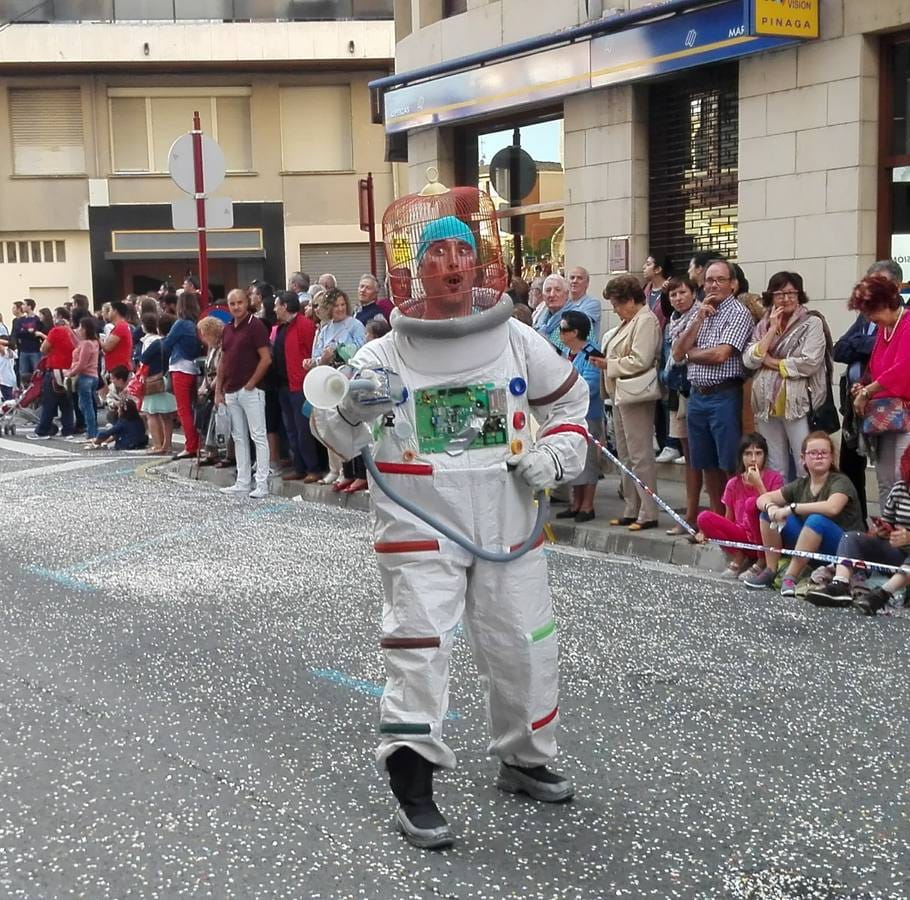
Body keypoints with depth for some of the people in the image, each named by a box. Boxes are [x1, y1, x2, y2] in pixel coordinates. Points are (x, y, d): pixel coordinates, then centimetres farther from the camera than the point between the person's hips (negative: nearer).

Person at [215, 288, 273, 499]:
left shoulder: (255, 325, -7)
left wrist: (251, 383, -13)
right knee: (239, 437, 11)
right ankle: (243, 482, 17)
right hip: (231, 391, 8)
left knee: (258, 436, -6)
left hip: (250, 390, -8)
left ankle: (262, 484, -5)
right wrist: (218, 390, 13)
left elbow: (266, 359, -13)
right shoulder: (227, 329, 14)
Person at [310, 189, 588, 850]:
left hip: (507, 523, 4)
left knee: (525, 647, 13)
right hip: (421, 525, -3)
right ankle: (413, 789, 5)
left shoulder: (516, 341, 1)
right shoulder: (389, 353, -7)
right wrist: (352, 409, -32)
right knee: (419, 650, -9)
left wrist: (557, 455, 1)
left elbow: (570, 398, 16)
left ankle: (525, 760, 35)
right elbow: (337, 434, -10)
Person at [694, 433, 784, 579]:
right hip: (743, 538, 3)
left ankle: (762, 562, -15)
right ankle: (738, 558, -4)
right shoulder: (734, 484, 5)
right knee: (704, 517, -19)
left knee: (752, 503, -30)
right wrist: (708, 531, -5)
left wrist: (758, 484, -20)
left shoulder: (774, 478, -4)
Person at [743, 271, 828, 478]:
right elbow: (749, 360, 0)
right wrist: (772, 329, -4)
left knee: (806, 467, -6)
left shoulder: (812, 323, -1)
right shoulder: (763, 326, 13)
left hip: (799, 404, -5)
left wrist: (772, 362, -5)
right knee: (774, 469, 11)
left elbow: (810, 363, -13)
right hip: (767, 406, 5)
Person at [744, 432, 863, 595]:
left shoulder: (840, 482, -13)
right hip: (811, 549, 6)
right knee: (768, 513, -6)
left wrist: (790, 508, -30)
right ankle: (770, 571, -9)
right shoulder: (800, 485, 5)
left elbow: (832, 508, -35)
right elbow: (762, 499, 3)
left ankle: (790, 576, -30)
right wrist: (771, 507, -21)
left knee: (816, 520, -36)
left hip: (843, 548, -6)